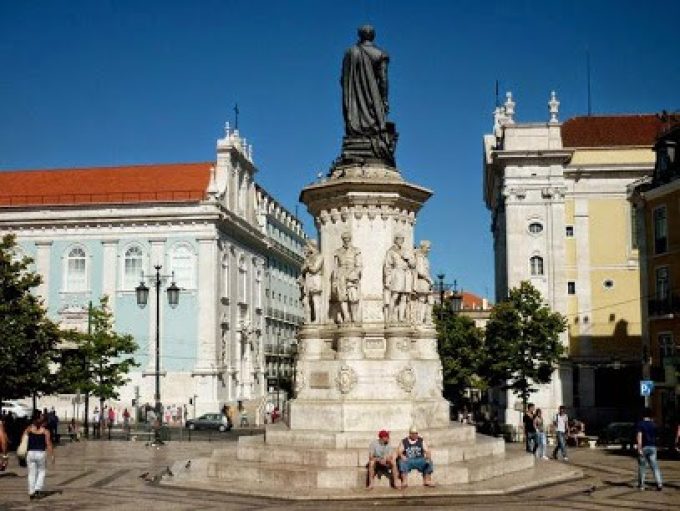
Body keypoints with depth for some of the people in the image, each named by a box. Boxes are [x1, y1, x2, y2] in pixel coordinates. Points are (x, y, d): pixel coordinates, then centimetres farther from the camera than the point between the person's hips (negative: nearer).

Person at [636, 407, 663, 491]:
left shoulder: (639, 424, -7)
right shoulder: (653, 425, 8)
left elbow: (639, 436, -18)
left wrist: (639, 448, -21)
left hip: (643, 447, -3)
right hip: (652, 447, 3)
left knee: (642, 466, 8)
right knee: (655, 466, 1)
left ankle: (641, 484, 15)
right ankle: (659, 483, -13)